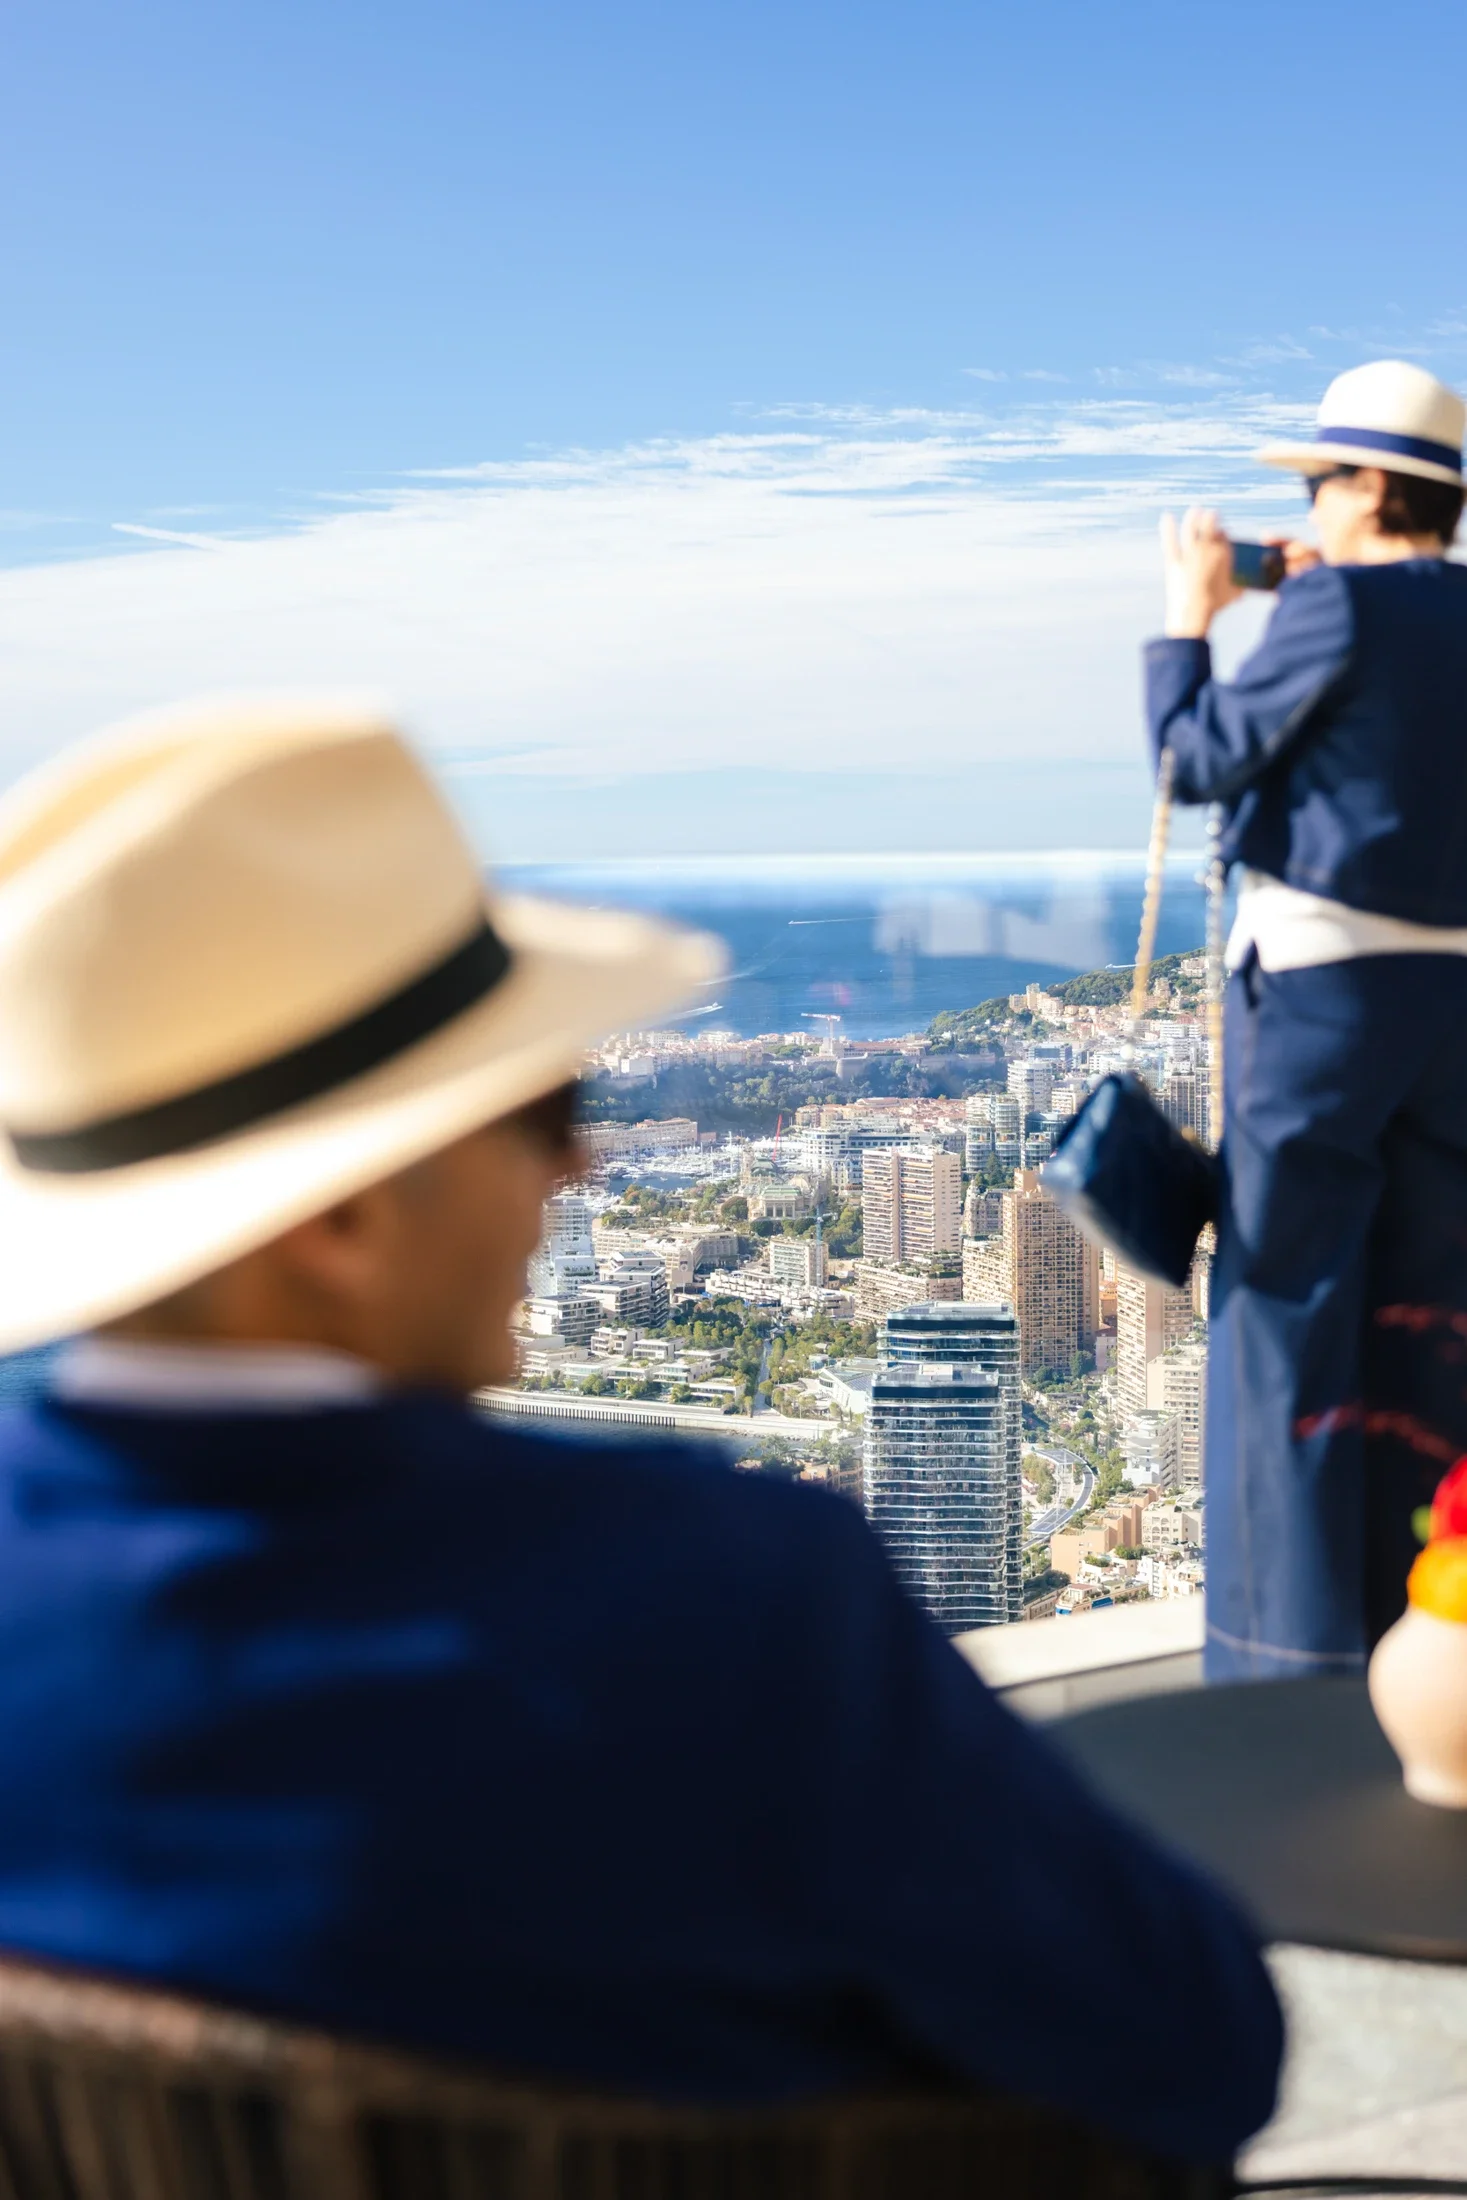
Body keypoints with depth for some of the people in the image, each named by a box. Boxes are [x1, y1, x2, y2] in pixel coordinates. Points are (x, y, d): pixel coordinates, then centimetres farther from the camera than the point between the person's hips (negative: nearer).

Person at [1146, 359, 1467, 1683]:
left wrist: (1188, 621, 10)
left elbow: (1201, 762, -3)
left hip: (1321, 984, -7)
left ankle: (1299, 1649, 3)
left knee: (1291, 1306, 0)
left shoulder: (1339, 602, -9)